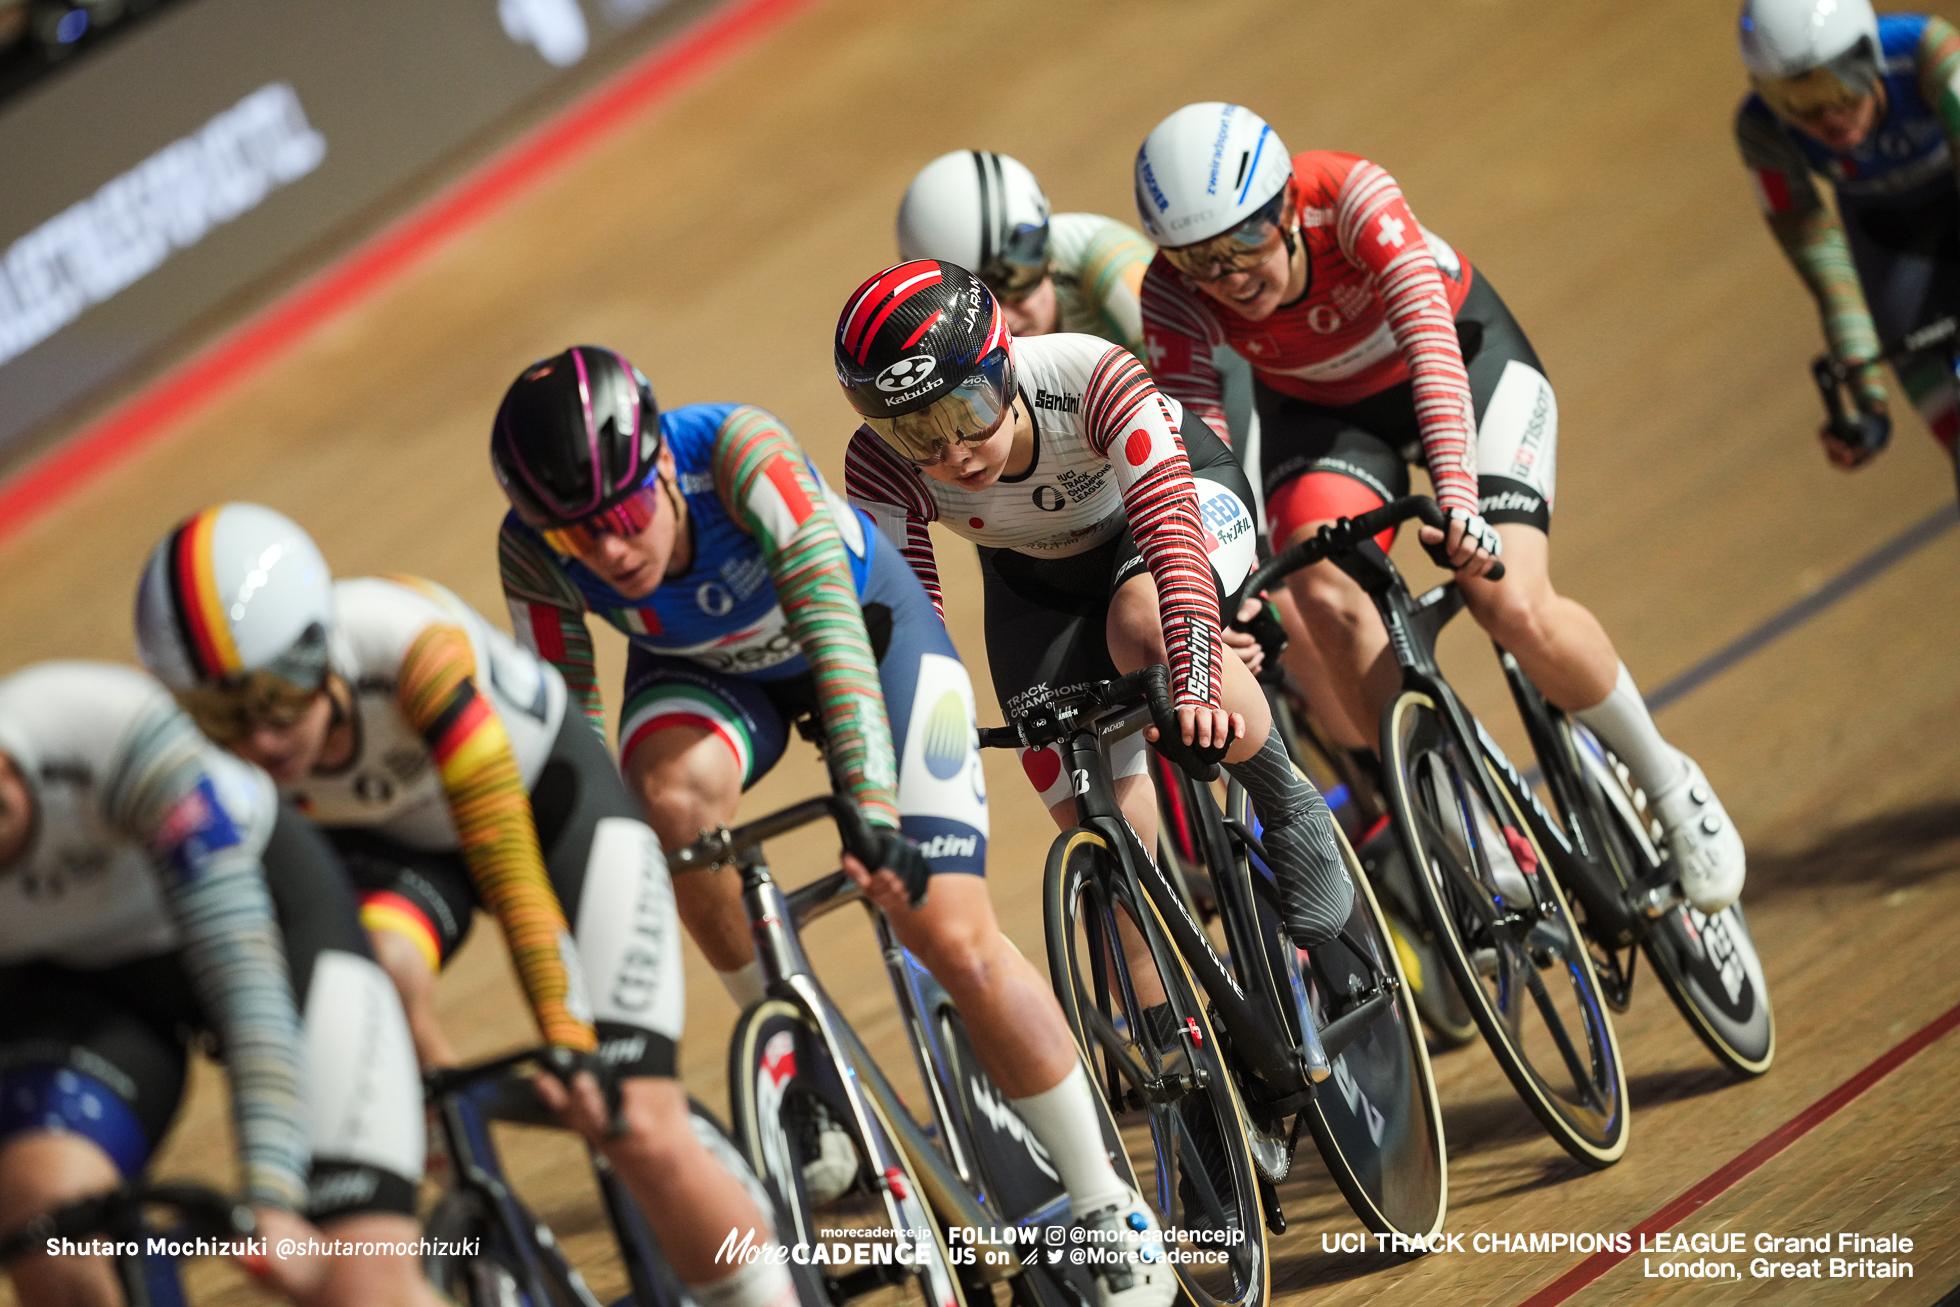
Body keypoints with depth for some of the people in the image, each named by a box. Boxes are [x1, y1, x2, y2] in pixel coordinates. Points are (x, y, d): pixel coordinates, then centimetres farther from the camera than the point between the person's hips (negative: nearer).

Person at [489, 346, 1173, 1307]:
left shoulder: (738, 453, -38)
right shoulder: (533, 551, -28)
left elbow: (831, 626, -44)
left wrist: (871, 802, -54)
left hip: (866, 622, -3)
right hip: (705, 668, 3)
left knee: (954, 940, -13)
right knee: (671, 795, -34)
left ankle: (1108, 1208, 3)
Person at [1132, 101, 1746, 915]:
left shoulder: (1350, 197, -36)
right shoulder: (1173, 296, -28)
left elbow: (1428, 334, -46)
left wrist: (1457, 494, -60)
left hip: (1464, 356, -3)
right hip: (1320, 410, 3)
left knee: (1511, 604, -21)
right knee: (1324, 593, -28)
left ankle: (1668, 784, 3)